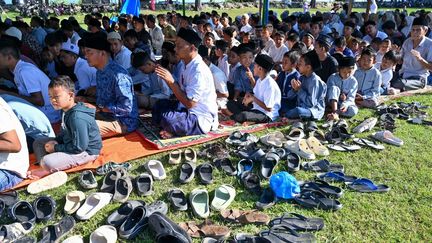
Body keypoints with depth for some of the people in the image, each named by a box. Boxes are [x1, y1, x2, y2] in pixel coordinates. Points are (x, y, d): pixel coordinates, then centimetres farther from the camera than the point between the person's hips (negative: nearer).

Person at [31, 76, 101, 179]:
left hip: (85, 152, -11)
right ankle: (46, 167, -7)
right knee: (38, 142, 13)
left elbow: (78, 147, -27)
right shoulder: (67, 110, 1)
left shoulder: (77, 118, -29)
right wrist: (55, 141, -2)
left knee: (47, 162, -28)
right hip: (70, 143, 11)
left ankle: (47, 170, 7)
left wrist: (56, 148, -15)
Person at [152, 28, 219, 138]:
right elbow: (181, 90, 11)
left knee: (165, 117, -30)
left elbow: (189, 103, -24)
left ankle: (175, 131, -1)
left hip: (200, 120, -10)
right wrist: (167, 79, -2)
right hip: (189, 110, 10)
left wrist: (171, 81, -24)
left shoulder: (199, 71, -23)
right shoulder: (189, 65, 5)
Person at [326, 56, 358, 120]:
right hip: (333, 102, -1)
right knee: (334, 88, -31)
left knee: (353, 110, -32)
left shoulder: (353, 81, -6)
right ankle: (335, 112, -39)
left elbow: (351, 97, -13)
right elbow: (329, 93, -14)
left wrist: (345, 104, -34)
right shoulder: (332, 78, -9)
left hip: (345, 103, 1)